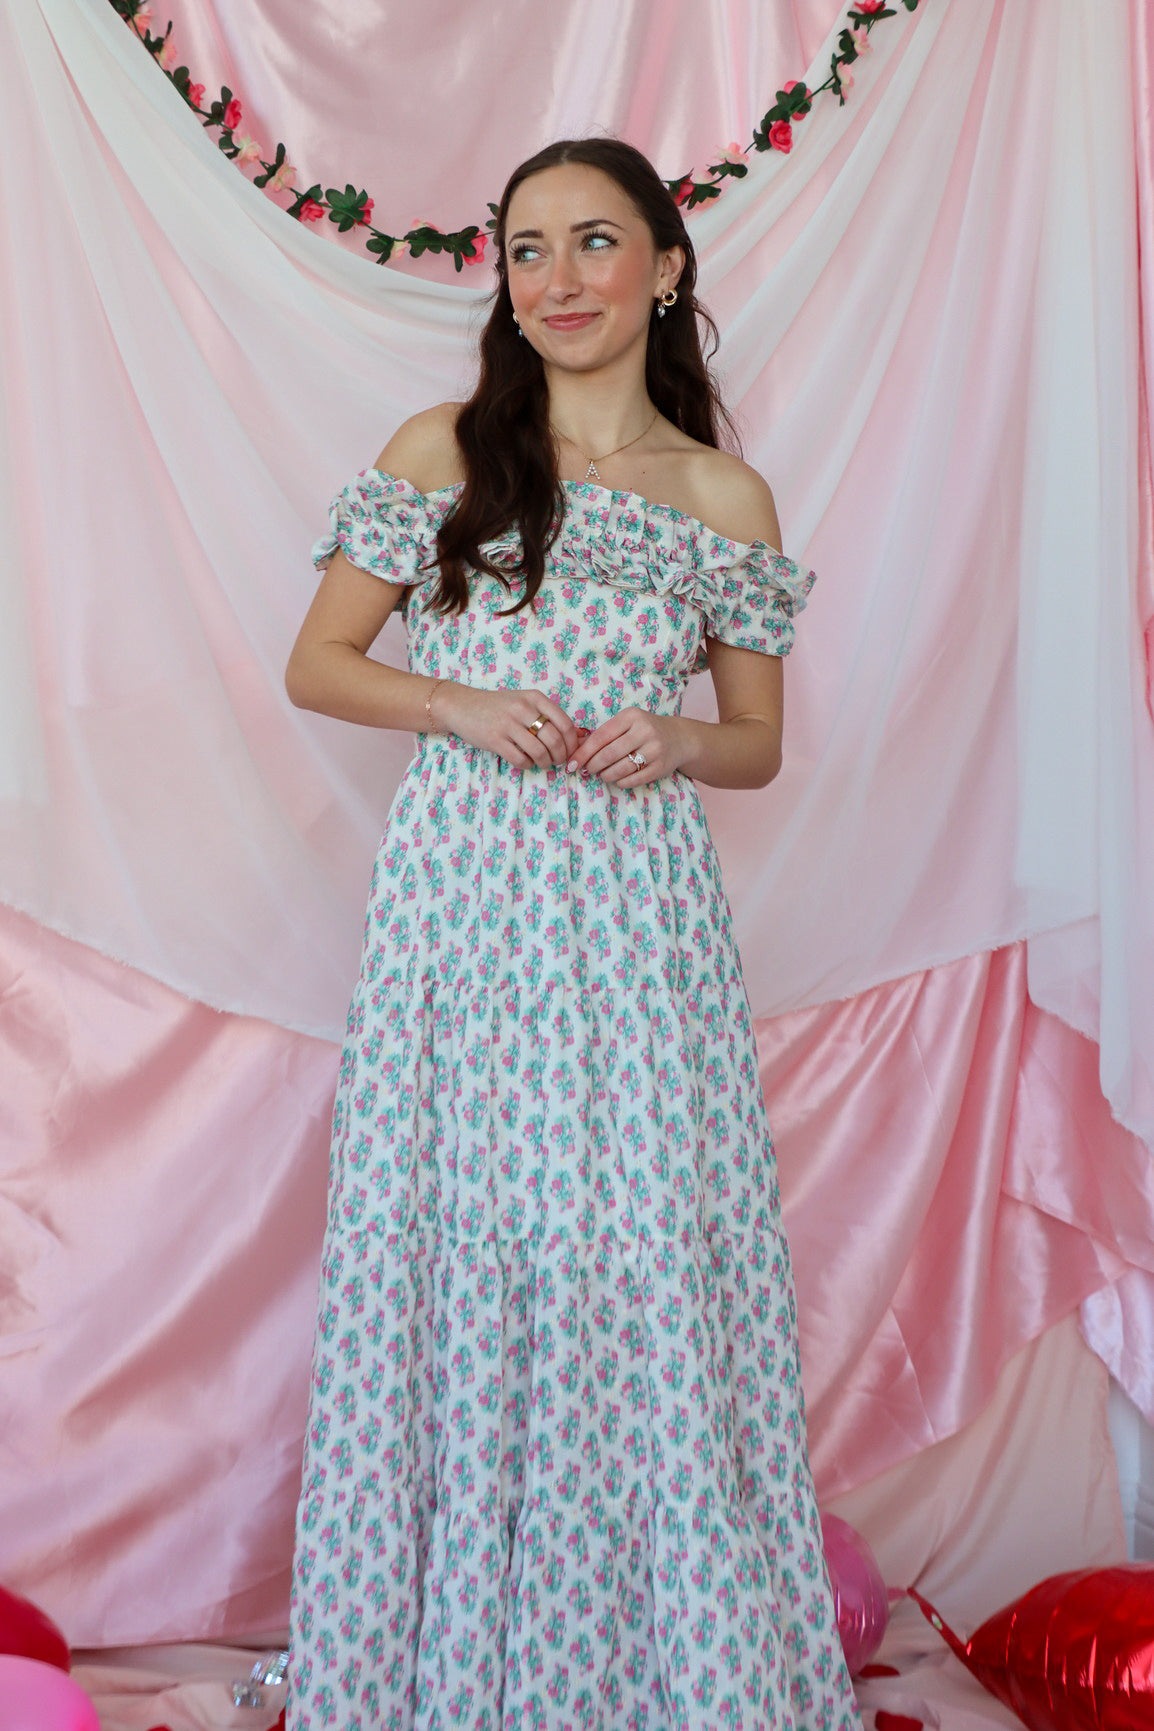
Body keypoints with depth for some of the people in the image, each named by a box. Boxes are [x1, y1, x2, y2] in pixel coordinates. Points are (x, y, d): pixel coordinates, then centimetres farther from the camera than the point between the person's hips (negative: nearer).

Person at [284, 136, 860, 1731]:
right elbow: (317, 666, 7)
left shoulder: (726, 499, 8)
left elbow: (760, 744, 14)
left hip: (638, 915, 1)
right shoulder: (441, 452, 6)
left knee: (649, 1259, 0)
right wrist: (459, 705, -10)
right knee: (455, 1248, 3)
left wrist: (678, 742, -8)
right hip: (462, 898, 0)